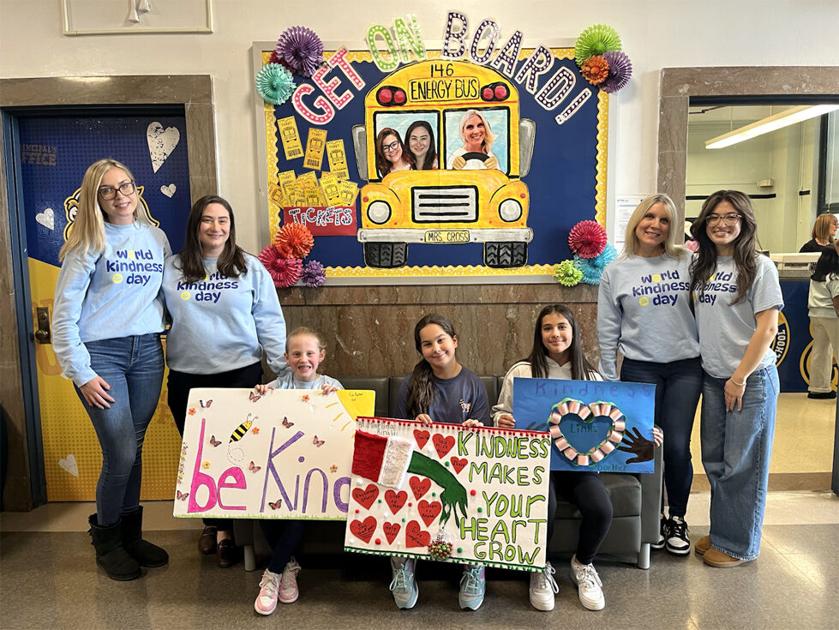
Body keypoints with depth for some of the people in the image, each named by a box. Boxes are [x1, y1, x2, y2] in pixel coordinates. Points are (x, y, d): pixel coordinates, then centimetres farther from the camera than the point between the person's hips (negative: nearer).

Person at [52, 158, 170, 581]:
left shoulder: (156, 238, 8)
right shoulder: (89, 244, -3)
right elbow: (63, 314, -5)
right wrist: (81, 374, -9)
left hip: (147, 352, 4)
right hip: (101, 354, -3)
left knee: (133, 451, 9)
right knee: (121, 455, -4)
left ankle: (130, 535, 27)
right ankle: (107, 541, 19)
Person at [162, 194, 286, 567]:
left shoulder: (250, 268, 1)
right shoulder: (171, 269, 6)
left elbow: (269, 321, 1)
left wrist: (282, 367, -5)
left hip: (239, 372, -2)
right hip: (186, 377, 2)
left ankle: (225, 528, 17)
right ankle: (211, 521, 30)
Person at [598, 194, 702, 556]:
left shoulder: (686, 262, 3)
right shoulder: (616, 272, 2)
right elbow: (607, 332, 3)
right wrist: (609, 382, 1)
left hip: (686, 367, 1)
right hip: (639, 369, 0)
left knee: (677, 446, 2)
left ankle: (678, 519, 24)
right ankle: (654, 516, 27)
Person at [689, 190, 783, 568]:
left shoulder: (759, 266, -8)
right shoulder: (700, 266, 8)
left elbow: (768, 328, -12)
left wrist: (740, 377, -13)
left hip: (751, 378, -5)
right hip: (712, 377, 6)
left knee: (742, 464, 4)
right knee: (715, 461, 14)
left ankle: (739, 544, 20)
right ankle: (720, 532, 31)